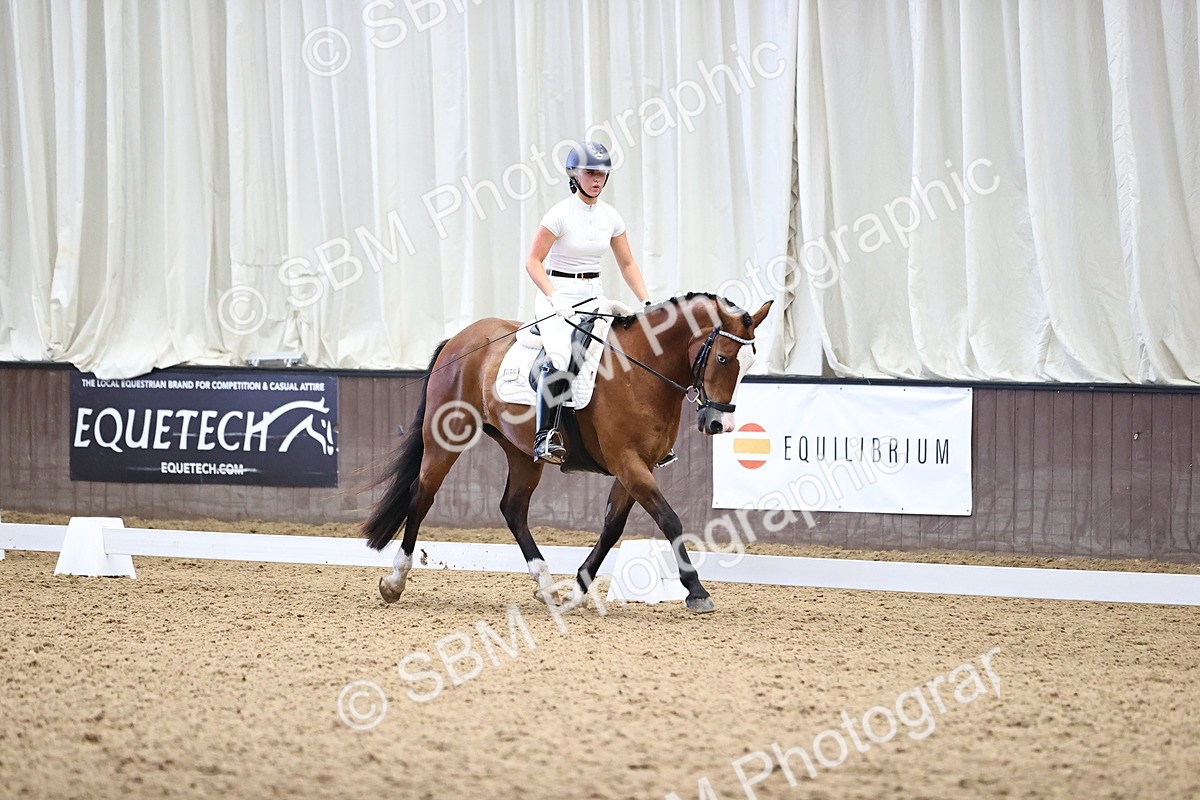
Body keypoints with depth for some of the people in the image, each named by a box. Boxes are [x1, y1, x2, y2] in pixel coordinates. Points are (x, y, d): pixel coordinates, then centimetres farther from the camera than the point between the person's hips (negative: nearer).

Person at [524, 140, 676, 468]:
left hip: (594, 296, 6)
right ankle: (546, 437, -29)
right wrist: (555, 300, -24)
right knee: (560, 357, -31)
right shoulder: (561, 214, -10)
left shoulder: (610, 217, 6)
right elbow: (533, 262, -11)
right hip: (557, 295, -6)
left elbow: (627, 265, 14)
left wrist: (647, 302, 2)